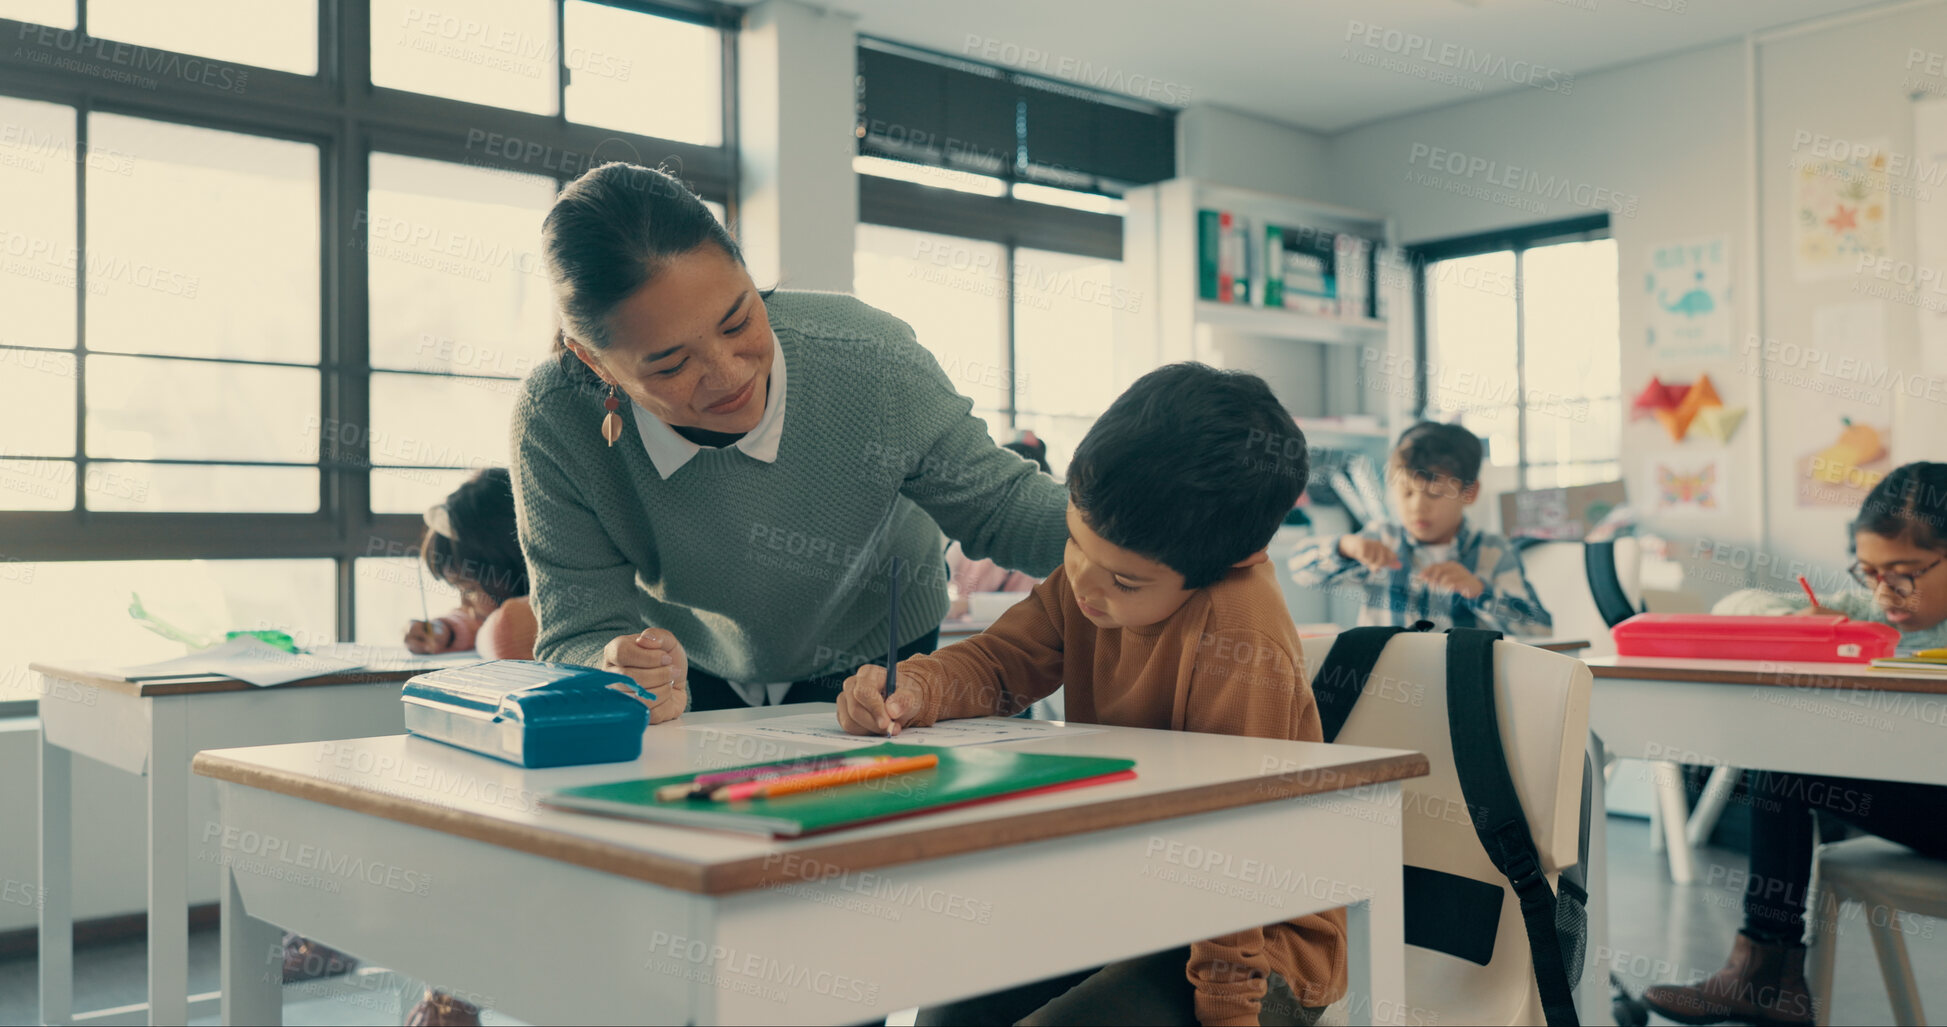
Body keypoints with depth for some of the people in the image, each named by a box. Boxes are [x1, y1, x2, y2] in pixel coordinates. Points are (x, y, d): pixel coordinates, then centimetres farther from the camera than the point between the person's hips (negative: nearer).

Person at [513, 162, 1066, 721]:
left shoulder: (871, 358, -29)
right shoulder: (553, 421, -27)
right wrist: (621, 673, -46)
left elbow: (999, 508, -16)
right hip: (696, 679, 1)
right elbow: (578, 635, -22)